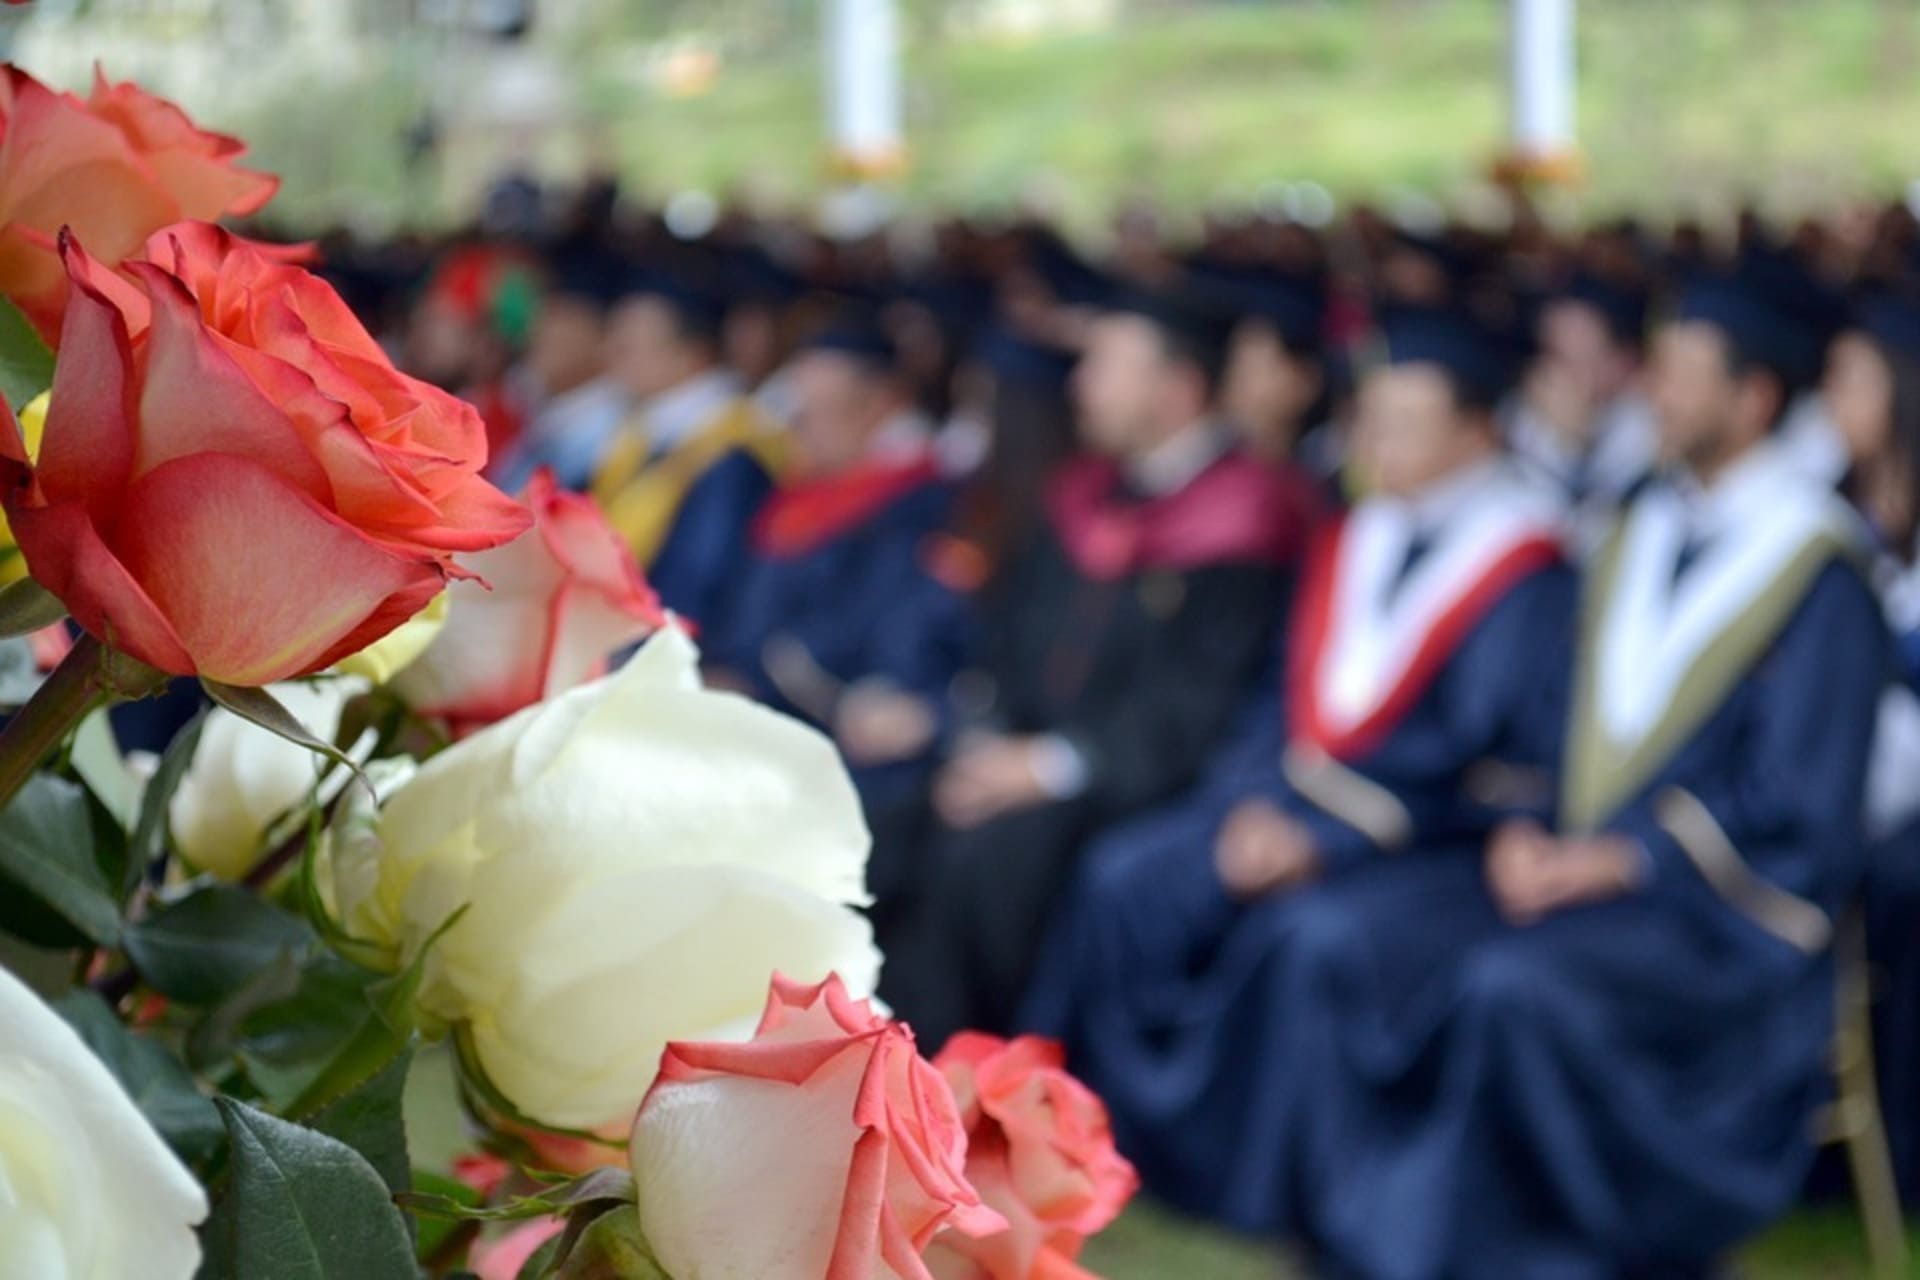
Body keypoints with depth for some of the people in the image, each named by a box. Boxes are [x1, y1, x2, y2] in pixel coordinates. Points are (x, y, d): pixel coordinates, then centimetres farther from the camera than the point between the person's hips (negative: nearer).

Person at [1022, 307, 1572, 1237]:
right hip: (1295, 806, 7)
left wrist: (1325, 836, -19)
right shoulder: (1359, 542, 11)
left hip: (1432, 833, -7)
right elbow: (1293, 700, 13)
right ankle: (1111, 1140, -4)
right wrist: (1253, 805, -6)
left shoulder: (1525, 569, -10)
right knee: (1127, 881, -11)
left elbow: (1485, 753, -15)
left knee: (1300, 925, -33)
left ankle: (1273, 1186, -17)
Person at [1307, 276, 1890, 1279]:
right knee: (1352, 949, -15)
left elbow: (1798, 807, -12)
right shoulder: (1640, 539, 15)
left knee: (1516, 985, -35)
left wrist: (1617, 860, -17)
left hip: (1727, 910, -7)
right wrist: (1528, 838, -3)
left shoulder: (1818, 571, -7)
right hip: (1584, 868, 7)